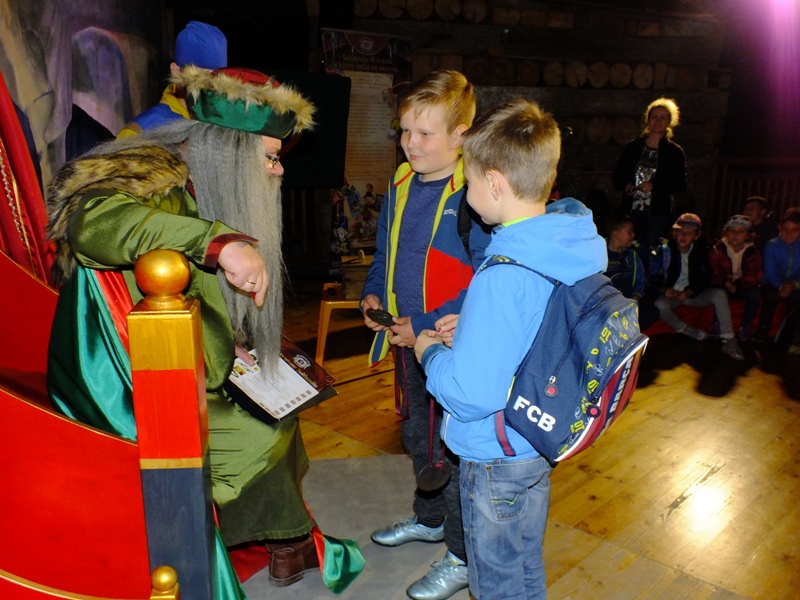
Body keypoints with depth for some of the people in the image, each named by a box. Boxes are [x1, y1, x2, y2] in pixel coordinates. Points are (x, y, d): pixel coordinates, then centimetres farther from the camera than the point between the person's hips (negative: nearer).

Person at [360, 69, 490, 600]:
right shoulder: (401, 183, 4)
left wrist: (428, 326, -23)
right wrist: (374, 292, 1)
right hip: (406, 339, 8)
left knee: (452, 448, 6)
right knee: (418, 435, 24)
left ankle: (465, 556, 30)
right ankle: (430, 519, 50)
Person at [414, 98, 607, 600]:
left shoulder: (504, 275, -33)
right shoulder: (580, 247, -5)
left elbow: (470, 393, -32)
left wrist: (432, 352, -13)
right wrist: (471, 326, 5)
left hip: (497, 455, -8)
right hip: (544, 441, 8)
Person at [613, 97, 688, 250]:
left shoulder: (675, 152, 4)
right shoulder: (634, 147, 9)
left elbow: (680, 185, -1)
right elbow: (617, 174, 12)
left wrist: (654, 186, -14)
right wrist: (625, 185, -10)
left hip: (658, 213, -1)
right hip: (631, 209, 2)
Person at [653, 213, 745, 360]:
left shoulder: (701, 250, -1)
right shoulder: (666, 249, -7)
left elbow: (704, 278, -2)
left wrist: (688, 292, -19)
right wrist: (665, 289, -23)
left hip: (693, 293, 2)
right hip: (671, 294, -2)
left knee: (719, 294, -24)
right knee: (660, 304, -35)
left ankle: (728, 341, -25)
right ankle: (687, 331, -15)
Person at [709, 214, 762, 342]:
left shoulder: (752, 252, -4)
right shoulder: (717, 250, -9)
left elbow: (754, 276, -14)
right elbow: (714, 274, -14)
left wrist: (737, 285, -35)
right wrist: (725, 282, -38)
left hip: (742, 287, 2)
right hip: (723, 286, -2)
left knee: (755, 293, -28)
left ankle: (746, 327, -11)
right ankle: (718, 325, -17)